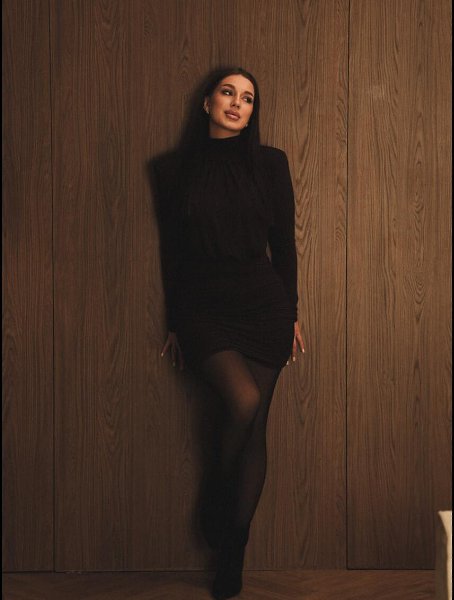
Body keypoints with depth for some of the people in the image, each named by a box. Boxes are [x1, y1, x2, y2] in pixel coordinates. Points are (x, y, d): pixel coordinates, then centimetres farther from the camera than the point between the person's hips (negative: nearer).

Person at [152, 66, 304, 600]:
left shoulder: (269, 163, 5)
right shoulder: (174, 168, 5)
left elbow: (284, 243, 7)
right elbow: (171, 250, 7)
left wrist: (291, 314, 7)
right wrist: (174, 323, 8)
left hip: (262, 304, 1)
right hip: (202, 308, -1)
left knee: (254, 425, 1)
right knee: (243, 401, -22)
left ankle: (233, 552, 14)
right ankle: (216, 500, 7)